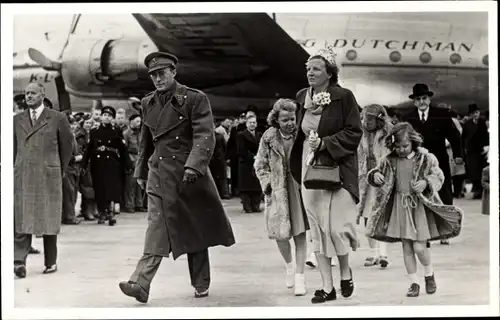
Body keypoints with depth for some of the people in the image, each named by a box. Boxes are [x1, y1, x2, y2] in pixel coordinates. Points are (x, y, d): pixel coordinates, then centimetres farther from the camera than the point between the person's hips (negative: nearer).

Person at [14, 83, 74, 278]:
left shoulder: (57, 119, 2)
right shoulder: (17, 120, 12)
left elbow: (67, 146, 9)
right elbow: (13, 147, 18)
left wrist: (60, 171, 12)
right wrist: (15, 169, 12)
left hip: (48, 176, -2)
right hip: (22, 176, 2)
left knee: (48, 219, 4)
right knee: (21, 220, -6)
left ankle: (51, 262, 15)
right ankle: (19, 261, -11)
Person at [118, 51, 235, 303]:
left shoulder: (195, 99, -7)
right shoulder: (148, 103, 10)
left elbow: (205, 137, -15)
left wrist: (193, 166, -27)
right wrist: (141, 172, 21)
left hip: (189, 174, -3)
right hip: (160, 174, 3)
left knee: (196, 230, 8)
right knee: (156, 227, -8)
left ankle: (201, 285, 22)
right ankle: (141, 284, -17)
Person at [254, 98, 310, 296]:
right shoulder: (269, 138, 0)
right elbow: (260, 165, 8)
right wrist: (268, 184, -4)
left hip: (300, 189, -1)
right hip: (278, 191, 1)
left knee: (300, 234, -2)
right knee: (280, 234, 1)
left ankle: (299, 277, 6)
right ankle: (289, 265, 30)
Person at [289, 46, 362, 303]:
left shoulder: (343, 97, -8)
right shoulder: (302, 97, 8)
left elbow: (354, 132, -11)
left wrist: (325, 143, -18)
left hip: (336, 169, -5)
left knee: (335, 227, -8)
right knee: (317, 229, 5)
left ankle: (345, 272, 22)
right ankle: (327, 286, 12)